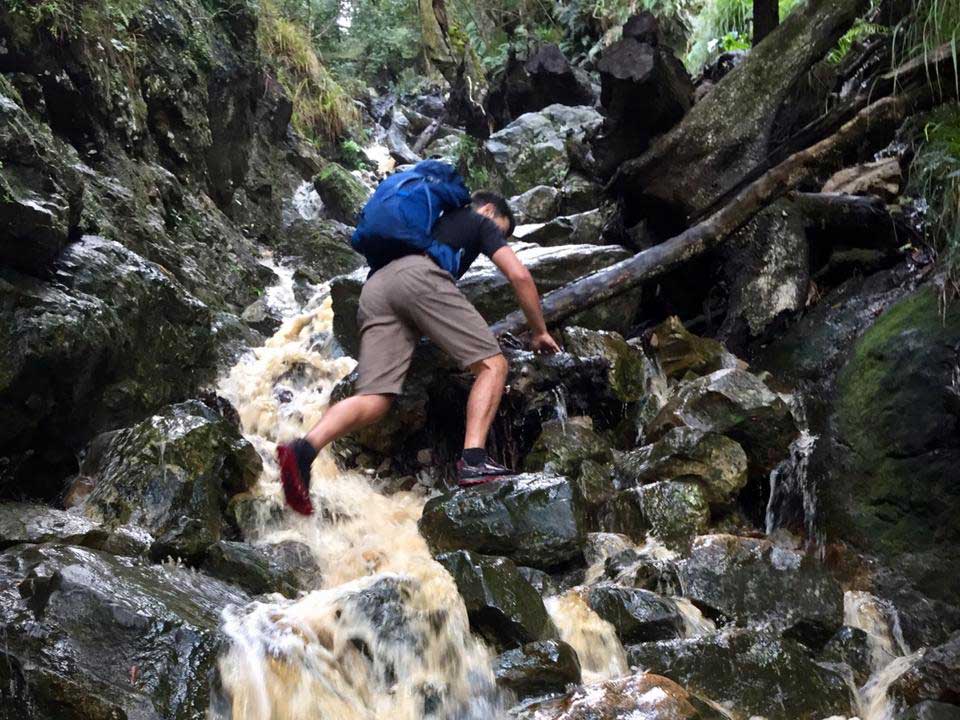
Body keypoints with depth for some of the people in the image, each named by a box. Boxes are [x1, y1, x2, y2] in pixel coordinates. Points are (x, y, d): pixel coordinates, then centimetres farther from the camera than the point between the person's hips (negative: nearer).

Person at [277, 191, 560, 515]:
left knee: (373, 400, -5)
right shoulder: (480, 221, 27)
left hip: (374, 286, 6)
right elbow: (519, 274, 15)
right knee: (492, 364, 0)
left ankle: (304, 449, -29)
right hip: (417, 277, -6)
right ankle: (473, 460, -16)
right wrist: (539, 331, 26)